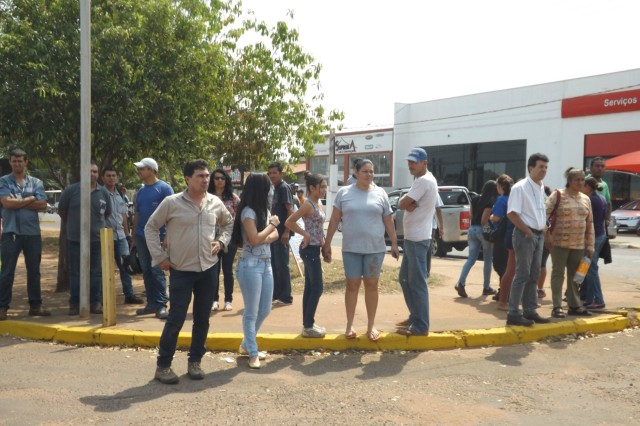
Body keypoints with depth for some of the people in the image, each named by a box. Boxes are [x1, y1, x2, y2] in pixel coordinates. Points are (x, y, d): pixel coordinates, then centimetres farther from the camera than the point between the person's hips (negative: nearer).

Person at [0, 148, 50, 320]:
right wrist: (30, 199, -6)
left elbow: (42, 204, -5)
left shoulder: (36, 182, 8)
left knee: (34, 271, 9)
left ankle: (35, 305, 18)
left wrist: (18, 202, -9)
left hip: (32, 232, 3)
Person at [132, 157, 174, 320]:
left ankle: (161, 305, -2)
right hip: (141, 237, 7)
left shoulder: (164, 188, -6)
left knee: (157, 271, -7)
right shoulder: (140, 191, 14)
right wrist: (134, 237, 15)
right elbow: (137, 214, 18)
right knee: (146, 271, 9)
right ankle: (151, 303, 18)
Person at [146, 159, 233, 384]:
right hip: (181, 270, -4)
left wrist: (221, 241, 4)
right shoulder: (172, 202, -9)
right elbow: (151, 228, 0)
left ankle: (195, 361, 25)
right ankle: (163, 365, 12)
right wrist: (159, 257, -5)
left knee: (202, 318, 10)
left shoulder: (216, 203, 2)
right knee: (176, 318, -3)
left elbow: (228, 223, 20)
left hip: (209, 268, 4)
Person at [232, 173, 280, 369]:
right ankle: (252, 353, 13)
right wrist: (272, 224, -7)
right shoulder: (248, 211, -13)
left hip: (266, 264, 8)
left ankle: (246, 345, 30)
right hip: (251, 265, -8)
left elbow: (275, 235, 10)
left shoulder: (264, 210, 12)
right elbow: (255, 239, -20)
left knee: (265, 309, 14)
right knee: (252, 312, 1)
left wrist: (263, 239, -11)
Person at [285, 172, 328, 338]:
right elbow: (289, 222, -21)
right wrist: (305, 235, -17)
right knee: (317, 289, -6)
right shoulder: (308, 204, -16)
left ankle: (308, 324, 20)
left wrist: (322, 238, 9)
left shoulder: (319, 203, 11)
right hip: (310, 249, -9)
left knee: (310, 288, 12)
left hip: (314, 249, 9)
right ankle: (308, 327, 1)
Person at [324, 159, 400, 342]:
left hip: (375, 248, 1)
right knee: (352, 285, 6)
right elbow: (334, 220, 3)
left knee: (371, 285, 7)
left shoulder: (380, 194, 3)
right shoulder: (344, 193, 1)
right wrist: (327, 244, 0)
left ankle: (370, 326, 17)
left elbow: (388, 221, 7)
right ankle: (349, 325, 17)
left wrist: (394, 243, 3)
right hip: (351, 248, -1)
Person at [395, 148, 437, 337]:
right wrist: (409, 204, -11)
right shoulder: (422, 180, 17)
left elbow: (402, 204, -18)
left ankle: (420, 326, -1)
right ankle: (415, 317, 27)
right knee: (405, 279, 17)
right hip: (412, 238, 11)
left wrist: (405, 201, 1)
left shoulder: (423, 181, -16)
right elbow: (407, 205, 9)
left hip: (417, 239, -11)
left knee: (417, 283, -7)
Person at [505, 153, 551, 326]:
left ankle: (530, 310, 19)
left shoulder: (541, 188, 14)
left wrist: (544, 227, 8)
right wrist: (527, 231, -16)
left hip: (539, 235, 8)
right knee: (522, 275, -7)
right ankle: (513, 313, -2)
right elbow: (512, 214, -17)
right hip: (525, 235, -8)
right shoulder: (520, 188, -12)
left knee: (534, 275, 11)